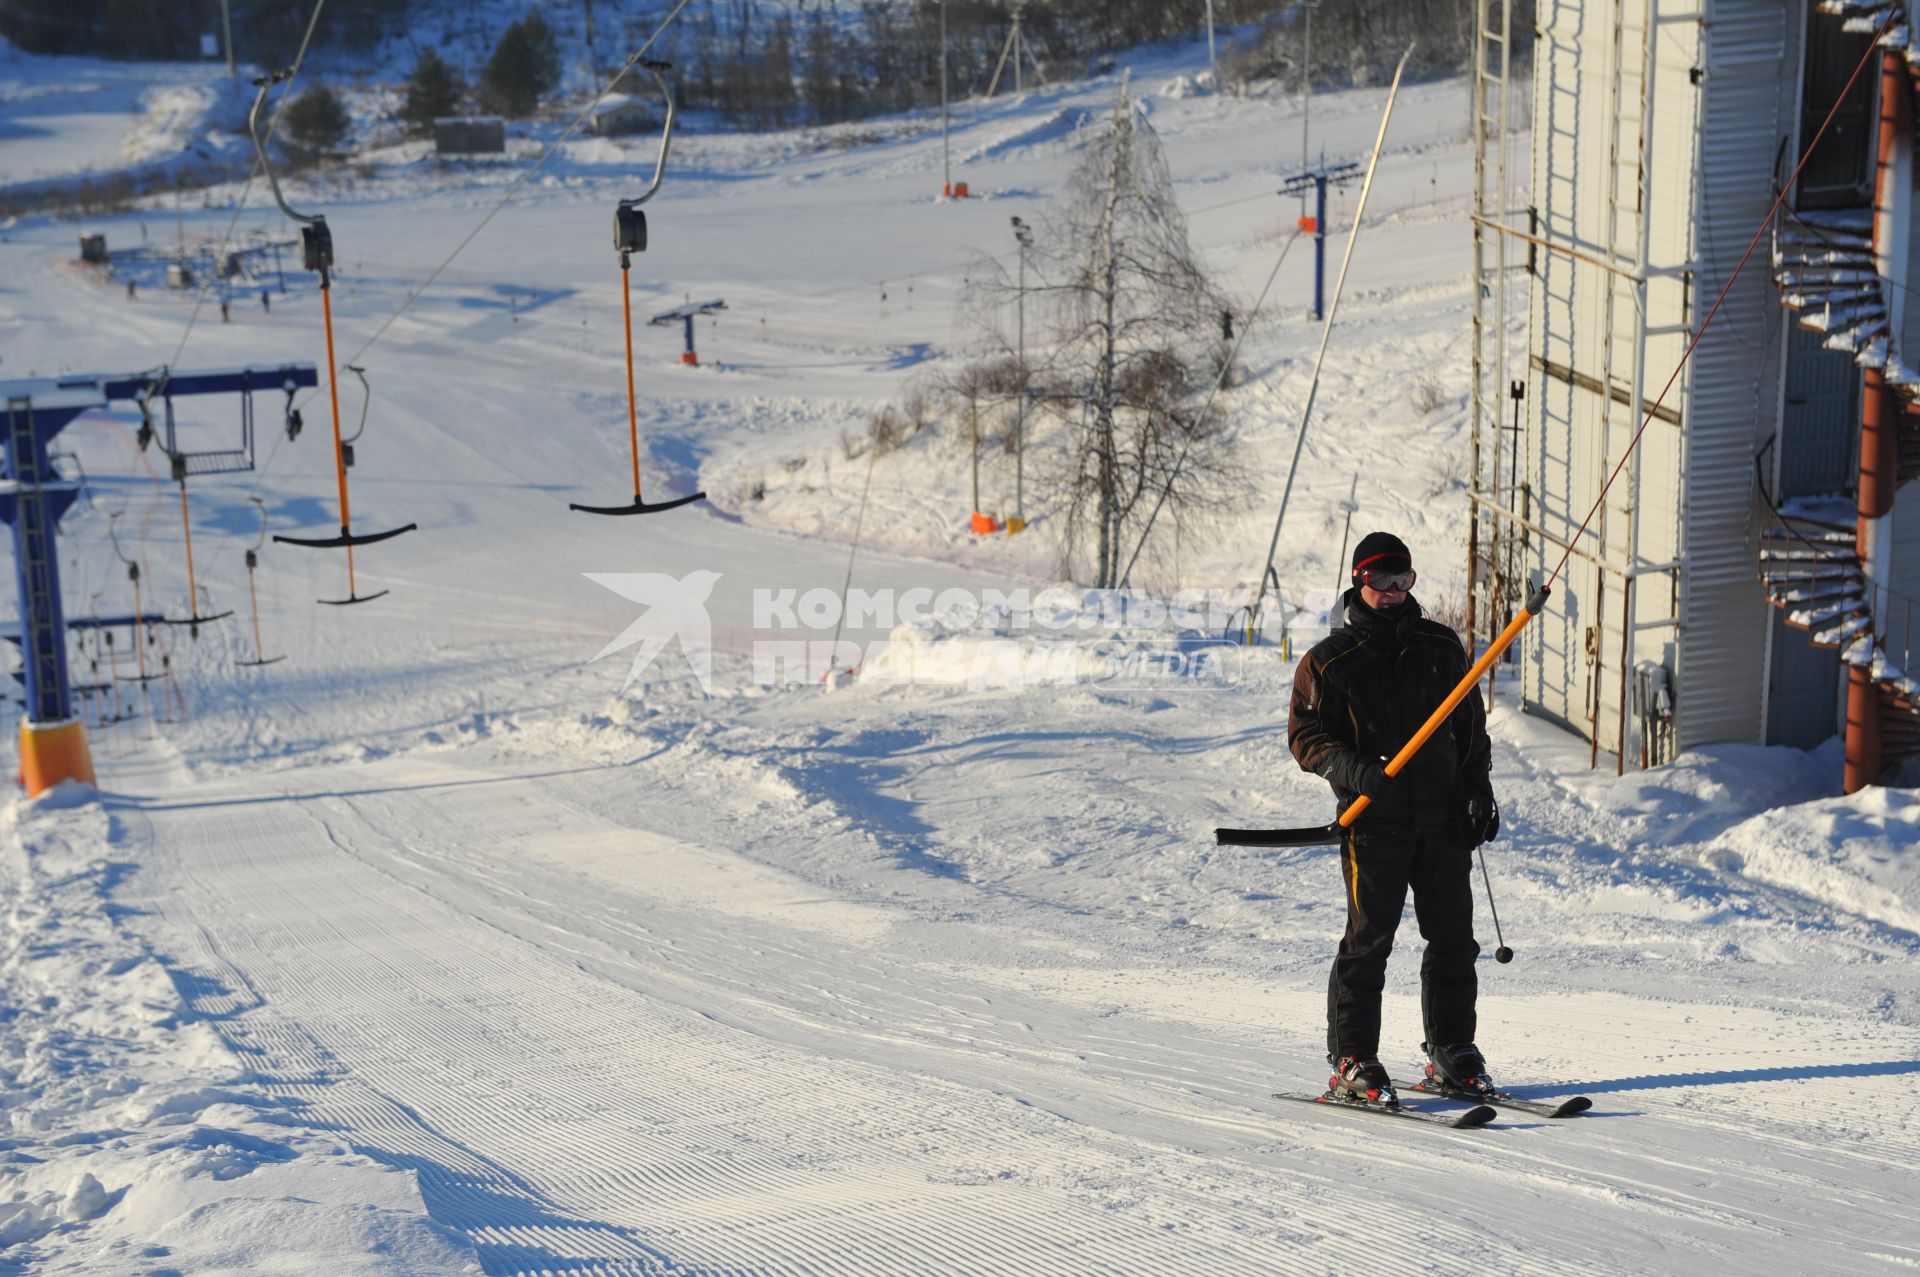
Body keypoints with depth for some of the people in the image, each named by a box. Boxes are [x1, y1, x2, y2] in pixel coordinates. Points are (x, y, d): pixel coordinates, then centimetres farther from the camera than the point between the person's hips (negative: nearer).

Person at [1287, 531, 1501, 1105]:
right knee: (1369, 939, -5)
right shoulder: (1329, 660, 1)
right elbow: (1305, 736, -1)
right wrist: (1353, 768, -19)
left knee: (1453, 937, 7)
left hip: (1444, 817, 4)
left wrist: (1478, 787, 7)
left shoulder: (1440, 647, 12)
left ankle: (1452, 1051, 20)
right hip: (1374, 819, -4)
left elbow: (1470, 724, 18)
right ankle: (1352, 1062, 2)